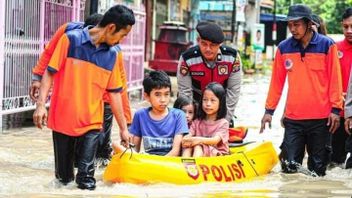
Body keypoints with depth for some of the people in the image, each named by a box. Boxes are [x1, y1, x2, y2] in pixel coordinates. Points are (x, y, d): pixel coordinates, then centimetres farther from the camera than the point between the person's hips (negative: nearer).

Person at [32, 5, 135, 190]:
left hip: (91, 122, 2)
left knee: (86, 179, -9)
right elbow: (50, 73, -6)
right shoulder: (71, 40, -8)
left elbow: (114, 92, 8)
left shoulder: (112, 55, 3)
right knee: (63, 177, 11)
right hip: (63, 118, -2)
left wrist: (123, 127, 10)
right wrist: (41, 104, -14)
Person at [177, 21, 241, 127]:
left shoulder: (233, 57, -23)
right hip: (196, 104, -1)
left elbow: (233, 90, -14)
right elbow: (185, 92, -18)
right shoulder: (187, 58, -26)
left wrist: (226, 120, -12)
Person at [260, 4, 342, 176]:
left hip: (321, 118, -1)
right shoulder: (284, 48, 3)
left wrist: (336, 108, -5)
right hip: (293, 118, 2)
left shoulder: (327, 45, -3)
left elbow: (334, 79, -1)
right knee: (289, 167, -3)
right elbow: (277, 81, 9)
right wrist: (269, 110, 7)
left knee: (318, 169, 6)